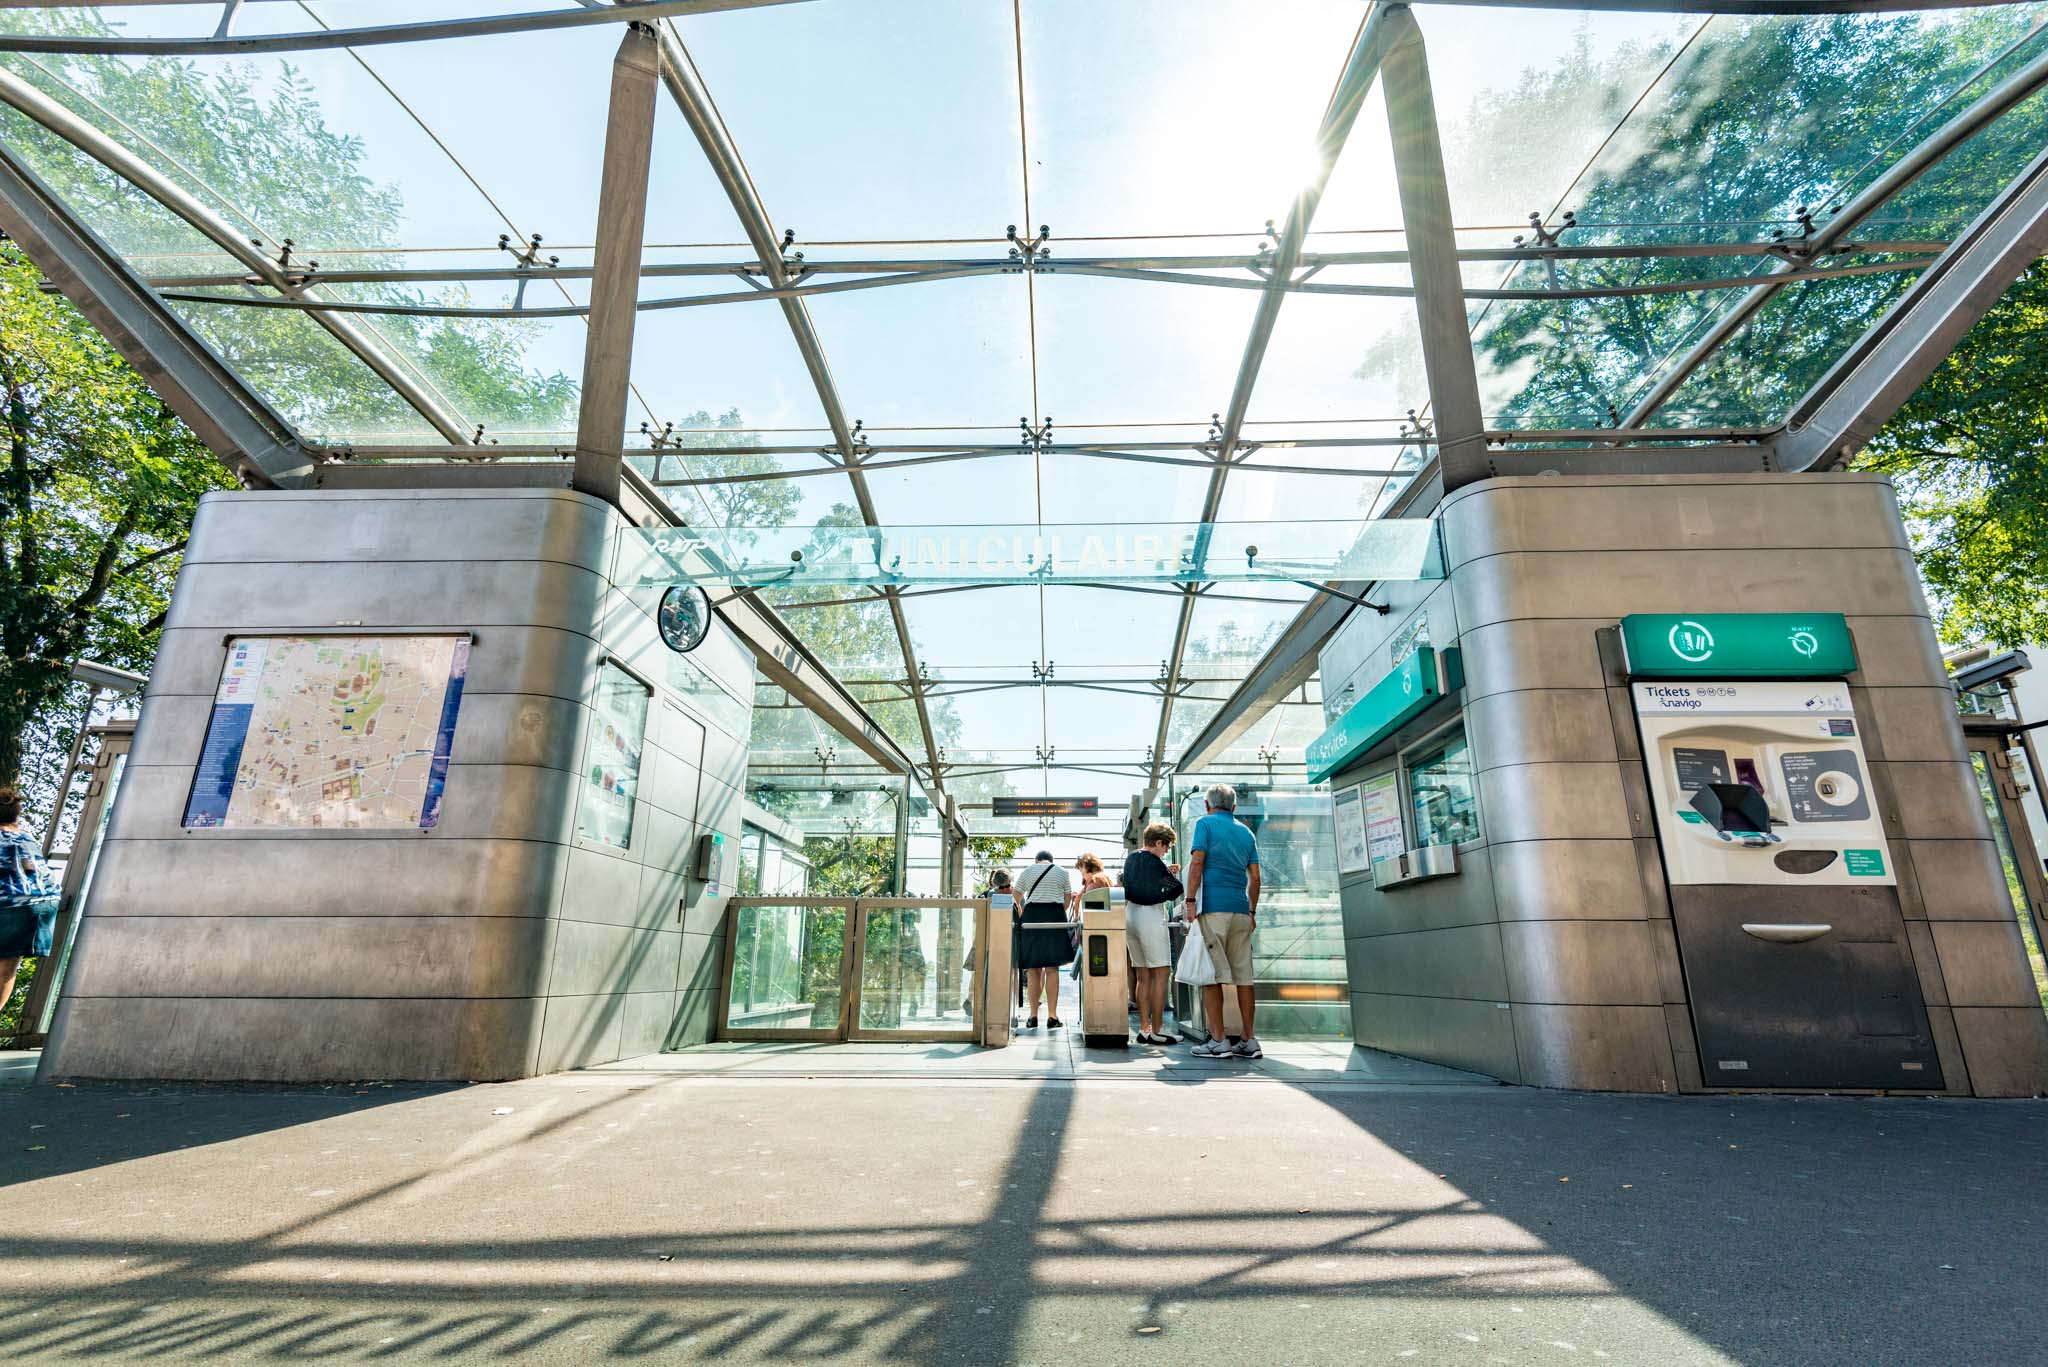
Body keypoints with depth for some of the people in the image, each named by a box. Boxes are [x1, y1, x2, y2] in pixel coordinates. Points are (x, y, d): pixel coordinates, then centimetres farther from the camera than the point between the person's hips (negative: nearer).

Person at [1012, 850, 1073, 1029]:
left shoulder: (1027, 872, 12)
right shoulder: (1062, 872, 11)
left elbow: (1017, 896, 20)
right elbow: (1067, 898, 11)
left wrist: (1021, 912, 35)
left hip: (1031, 918, 1)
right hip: (1055, 917, -1)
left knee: (1033, 970, 5)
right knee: (1052, 969, -1)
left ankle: (1033, 1016, 4)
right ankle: (1052, 1016, -3)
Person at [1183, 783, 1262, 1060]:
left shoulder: (1205, 823, 3)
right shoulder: (1246, 831, 18)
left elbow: (1197, 863, -9)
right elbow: (1255, 877, 15)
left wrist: (1190, 901, -8)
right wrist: (1252, 912, 20)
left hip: (1213, 906, -5)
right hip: (1241, 908, 5)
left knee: (1211, 975, -4)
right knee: (1243, 976, 6)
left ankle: (1218, 1041, -6)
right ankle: (1249, 1040, 8)